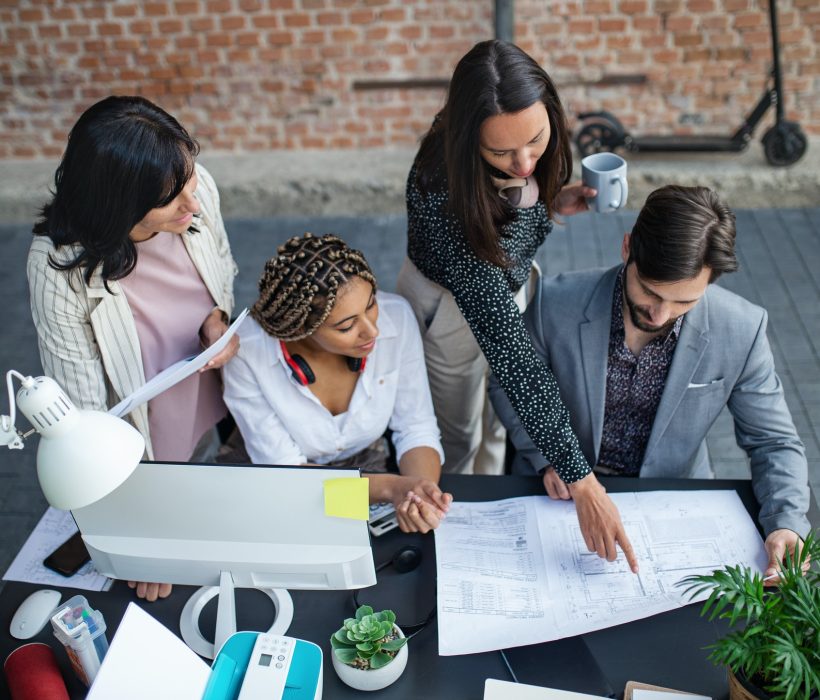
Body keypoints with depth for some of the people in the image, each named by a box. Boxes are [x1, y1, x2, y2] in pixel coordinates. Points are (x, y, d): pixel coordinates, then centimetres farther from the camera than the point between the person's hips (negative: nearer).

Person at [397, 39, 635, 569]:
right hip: (452, 307, -5)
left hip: (510, 282, 6)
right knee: (460, 432, 19)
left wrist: (553, 200, -19)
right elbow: (506, 346, -44)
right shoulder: (443, 194, -43)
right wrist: (582, 482, -43)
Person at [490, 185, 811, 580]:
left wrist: (787, 523, -22)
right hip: (564, 493, -2)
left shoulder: (741, 332, -17)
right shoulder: (557, 305, -19)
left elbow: (774, 443, -4)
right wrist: (546, 455, -14)